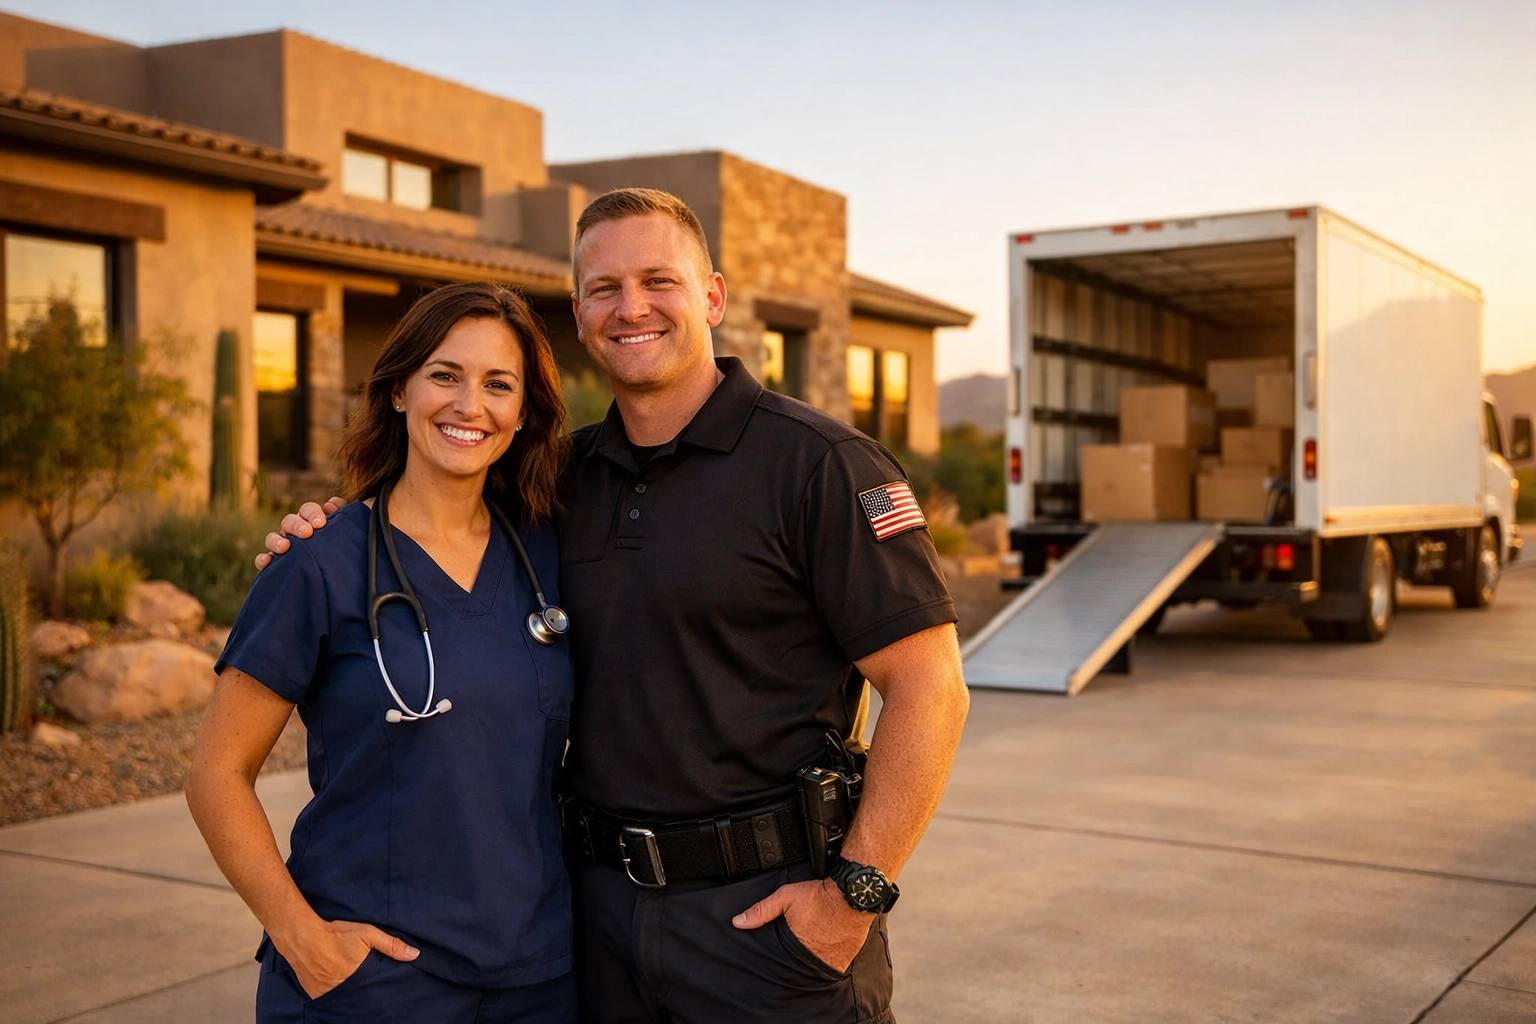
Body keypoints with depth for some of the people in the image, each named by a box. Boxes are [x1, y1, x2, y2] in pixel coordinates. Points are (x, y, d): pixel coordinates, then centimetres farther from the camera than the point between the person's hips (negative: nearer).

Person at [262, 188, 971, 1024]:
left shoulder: (816, 462, -10)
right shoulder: (570, 473, 8)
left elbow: (930, 688, -13)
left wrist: (857, 891, -17)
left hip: (768, 911, -5)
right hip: (602, 907, 6)